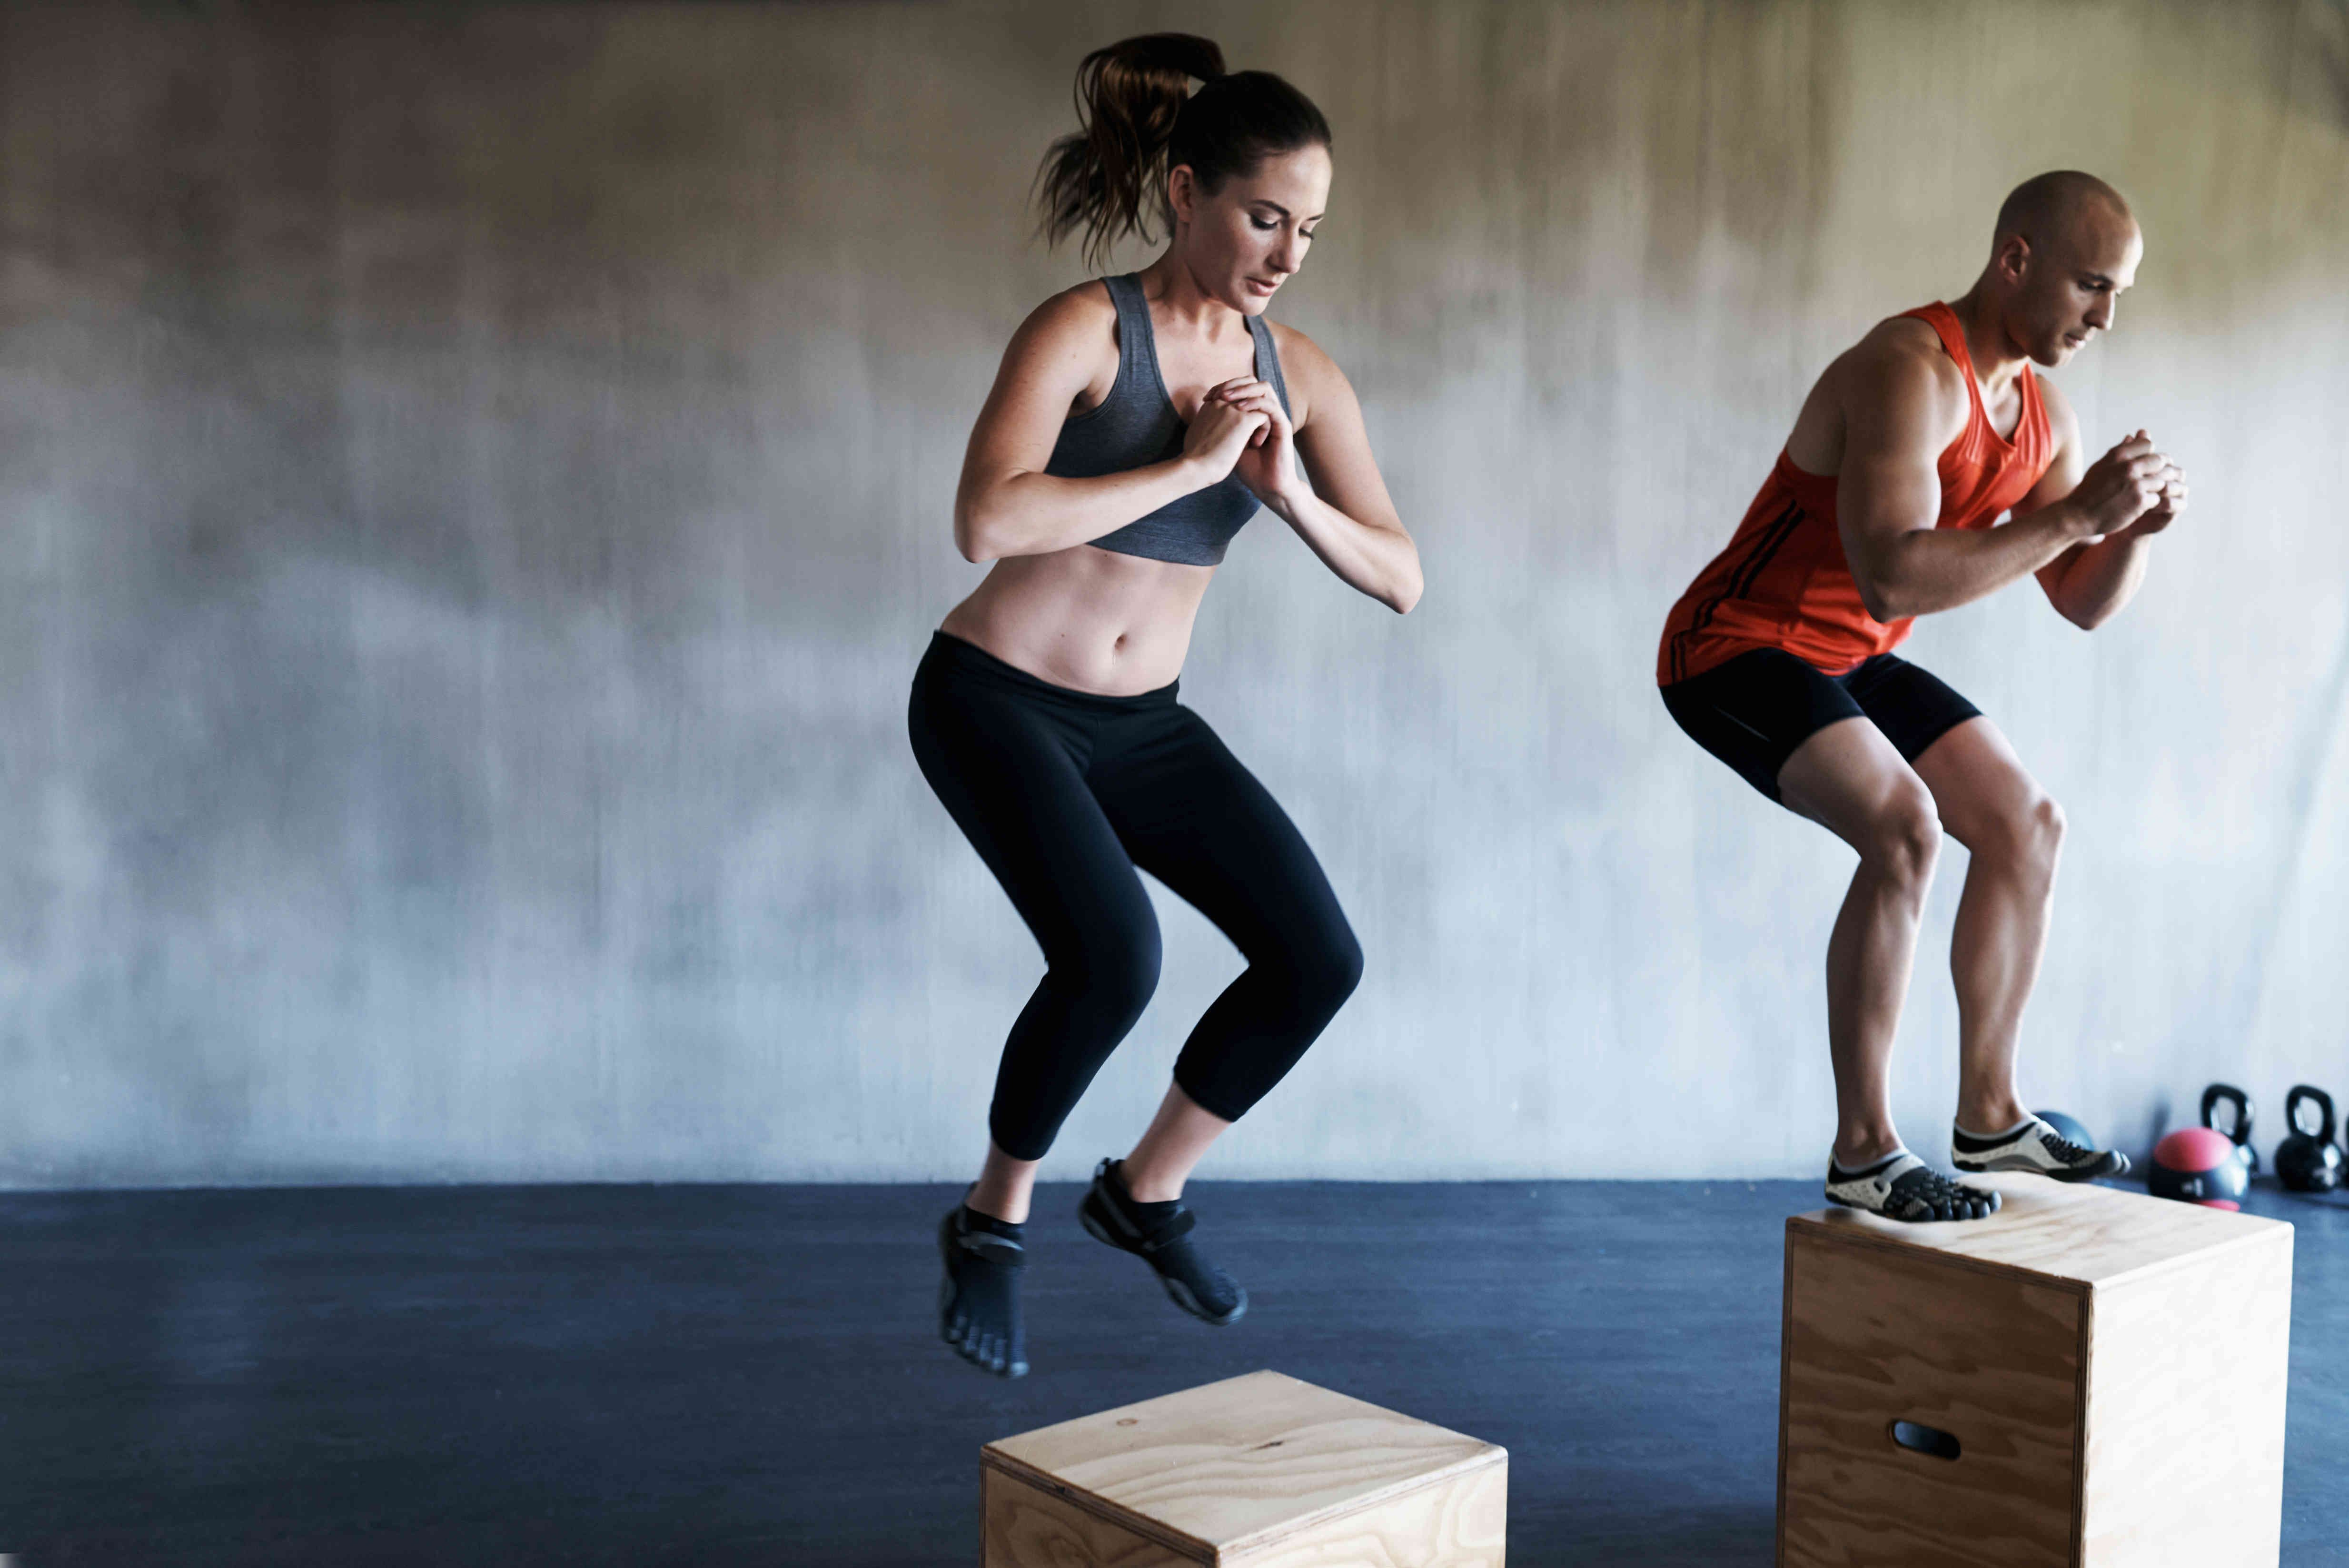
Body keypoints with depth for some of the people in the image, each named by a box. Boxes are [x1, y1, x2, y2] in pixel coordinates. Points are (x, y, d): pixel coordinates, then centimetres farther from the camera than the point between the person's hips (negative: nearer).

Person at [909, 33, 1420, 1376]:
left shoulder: (1298, 373, 0)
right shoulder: (1083, 331, -16)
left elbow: (1401, 578, -2)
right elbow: (987, 521, -31)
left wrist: (1292, 493, -20)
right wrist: (1188, 464, -27)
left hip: (1145, 723, 6)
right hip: (996, 701, -6)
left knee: (1318, 959, -2)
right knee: (1114, 954, -27)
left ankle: (1148, 1192, 20)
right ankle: (995, 1224, 0)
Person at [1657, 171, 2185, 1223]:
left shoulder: (2040, 410, 4)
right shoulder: (1909, 373, -25)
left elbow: (2084, 605, 9)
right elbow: (1892, 581, -38)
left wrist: (2133, 528, -12)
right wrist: (2074, 512, -33)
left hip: (1849, 661, 10)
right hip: (1736, 650, -10)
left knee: (2026, 822, 8)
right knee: (1904, 828, -28)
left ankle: (1988, 1116, 16)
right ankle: (1862, 1154, -18)